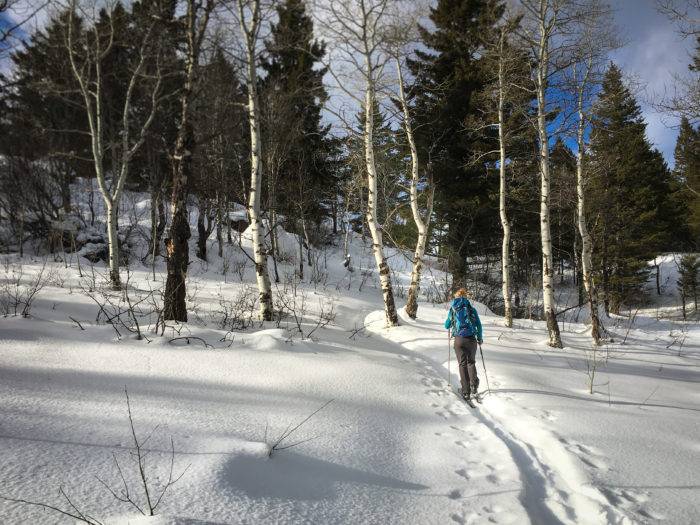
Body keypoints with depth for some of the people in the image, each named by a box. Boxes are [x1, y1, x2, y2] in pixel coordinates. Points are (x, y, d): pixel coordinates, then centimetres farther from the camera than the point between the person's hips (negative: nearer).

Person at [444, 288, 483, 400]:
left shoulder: (452, 310, 2)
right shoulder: (472, 309, 2)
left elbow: (447, 326, 10)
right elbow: (478, 325, 4)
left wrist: (450, 323, 33)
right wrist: (480, 338, 18)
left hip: (459, 340, 0)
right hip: (471, 339, 0)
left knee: (462, 364, 7)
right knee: (471, 362, 18)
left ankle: (466, 391, 4)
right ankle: (474, 386, 4)